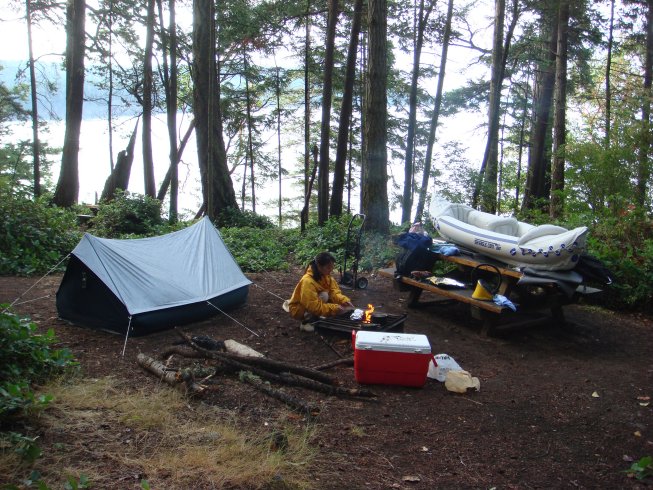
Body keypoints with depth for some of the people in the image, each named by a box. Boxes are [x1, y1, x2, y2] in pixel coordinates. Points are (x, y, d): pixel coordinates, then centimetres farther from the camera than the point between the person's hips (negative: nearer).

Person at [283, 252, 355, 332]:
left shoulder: (326, 276, -7)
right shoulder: (307, 281, -31)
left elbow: (334, 292, -13)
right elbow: (314, 306, -35)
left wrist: (345, 301, -31)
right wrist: (334, 308, -36)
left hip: (312, 307, 8)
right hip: (299, 310, -8)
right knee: (324, 295, -30)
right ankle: (306, 321, -16)